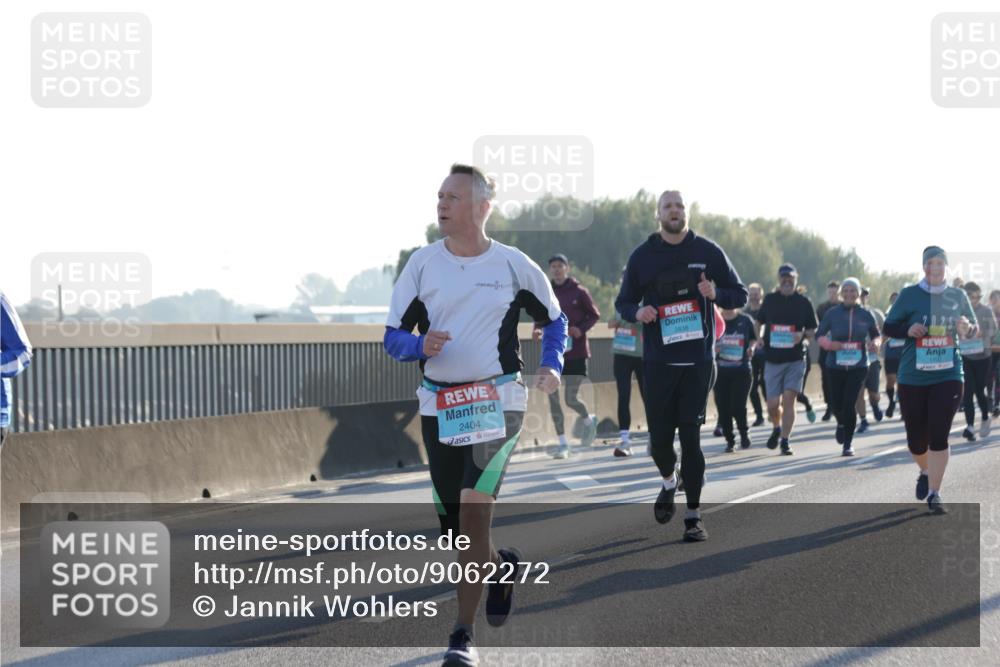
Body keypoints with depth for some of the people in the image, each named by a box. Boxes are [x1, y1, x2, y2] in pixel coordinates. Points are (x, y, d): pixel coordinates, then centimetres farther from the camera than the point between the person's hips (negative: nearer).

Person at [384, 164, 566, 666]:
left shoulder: (513, 265, 0)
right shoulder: (422, 264, 2)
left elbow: (554, 319, 15)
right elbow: (393, 337, 4)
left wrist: (551, 366, -3)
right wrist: (421, 346, -18)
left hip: (497, 403, -3)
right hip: (439, 407, 3)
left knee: (473, 513, -18)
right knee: (454, 528, 9)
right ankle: (502, 566, 43)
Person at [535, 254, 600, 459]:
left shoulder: (578, 292, -4)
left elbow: (595, 315, 3)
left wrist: (581, 329, -13)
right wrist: (538, 330, -7)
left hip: (576, 352, -4)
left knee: (571, 399, -5)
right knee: (552, 398, -1)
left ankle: (588, 421, 29)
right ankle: (563, 443, 8)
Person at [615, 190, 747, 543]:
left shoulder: (708, 252, 4)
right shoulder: (642, 256, 6)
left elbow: (740, 295, 9)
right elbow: (623, 302, 13)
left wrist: (716, 294, -13)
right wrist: (637, 312, -11)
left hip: (698, 361, -1)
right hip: (657, 362, 1)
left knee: (690, 435, -7)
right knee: (660, 437, 2)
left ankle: (693, 515, -1)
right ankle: (669, 482, 36)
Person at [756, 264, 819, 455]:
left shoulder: (803, 302, 3)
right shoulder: (770, 300, 7)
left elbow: (813, 329, 9)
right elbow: (759, 322, 19)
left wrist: (803, 335, -12)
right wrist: (759, 337, 0)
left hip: (795, 359, -1)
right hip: (772, 359, 1)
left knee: (788, 399, -11)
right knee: (773, 404, 0)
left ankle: (785, 440, -5)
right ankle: (777, 428, 30)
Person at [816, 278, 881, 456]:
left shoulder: (866, 314, 1)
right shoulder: (832, 313, 0)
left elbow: (876, 334, 13)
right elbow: (819, 335, 4)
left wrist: (875, 343, -9)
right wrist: (829, 344, -17)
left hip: (858, 366, -1)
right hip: (835, 366, 1)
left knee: (850, 404, -10)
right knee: (836, 404, 4)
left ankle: (848, 443, 5)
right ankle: (841, 424, 42)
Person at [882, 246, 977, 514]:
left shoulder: (958, 296, 5)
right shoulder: (909, 295, 0)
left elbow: (973, 329, 15)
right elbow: (887, 327, 4)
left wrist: (967, 328, -9)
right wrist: (908, 329, -16)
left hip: (948, 375, 0)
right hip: (913, 378, 0)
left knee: (939, 436, -11)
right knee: (916, 439, 8)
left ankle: (934, 493, -5)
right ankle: (925, 472, 40)